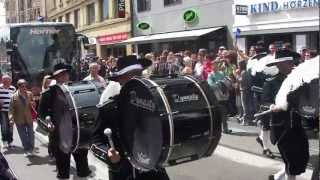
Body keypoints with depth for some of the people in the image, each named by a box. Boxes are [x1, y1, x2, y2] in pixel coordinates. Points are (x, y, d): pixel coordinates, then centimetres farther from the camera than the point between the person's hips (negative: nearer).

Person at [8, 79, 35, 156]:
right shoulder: (14, 97, -10)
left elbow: (33, 104, 11)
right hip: (19, 120, -2)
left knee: (31, 135, 9)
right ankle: (26, 150, 21)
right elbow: (11, 109, -12)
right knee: (23, 136, 7)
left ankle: (31, 149, 25)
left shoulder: (30, 94, -3)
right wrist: (11, 118, -24)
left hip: (29, 118, 2)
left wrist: (32, 103, -14)